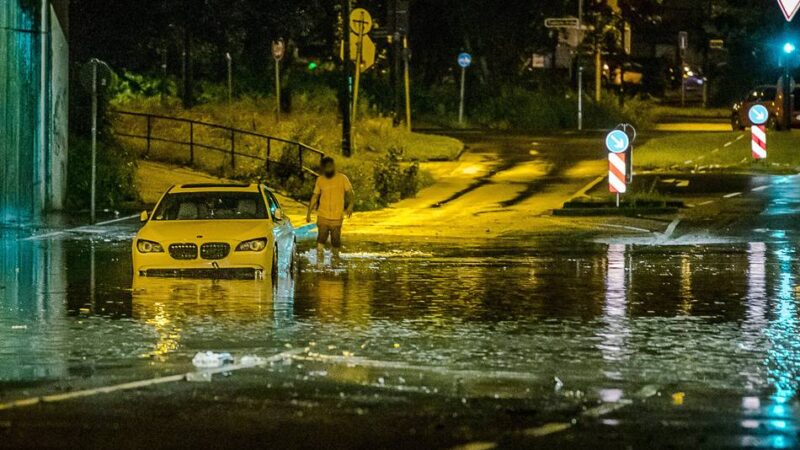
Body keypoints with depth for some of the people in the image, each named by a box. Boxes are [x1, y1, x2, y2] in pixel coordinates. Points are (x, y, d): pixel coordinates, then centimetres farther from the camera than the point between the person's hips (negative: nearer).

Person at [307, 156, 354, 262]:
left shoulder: (342, 178, -1)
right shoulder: (320, 180, 6)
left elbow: (350, 193, -3)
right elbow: (315, 196, 14)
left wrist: (351, 205, -22)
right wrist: (309, 212, 11)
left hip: (337, 217, -1)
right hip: (323, 216, 1)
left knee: (336, 240, 2)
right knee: (322, 237, -13)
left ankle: (335, 257, 19)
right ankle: (319, 258, -14)